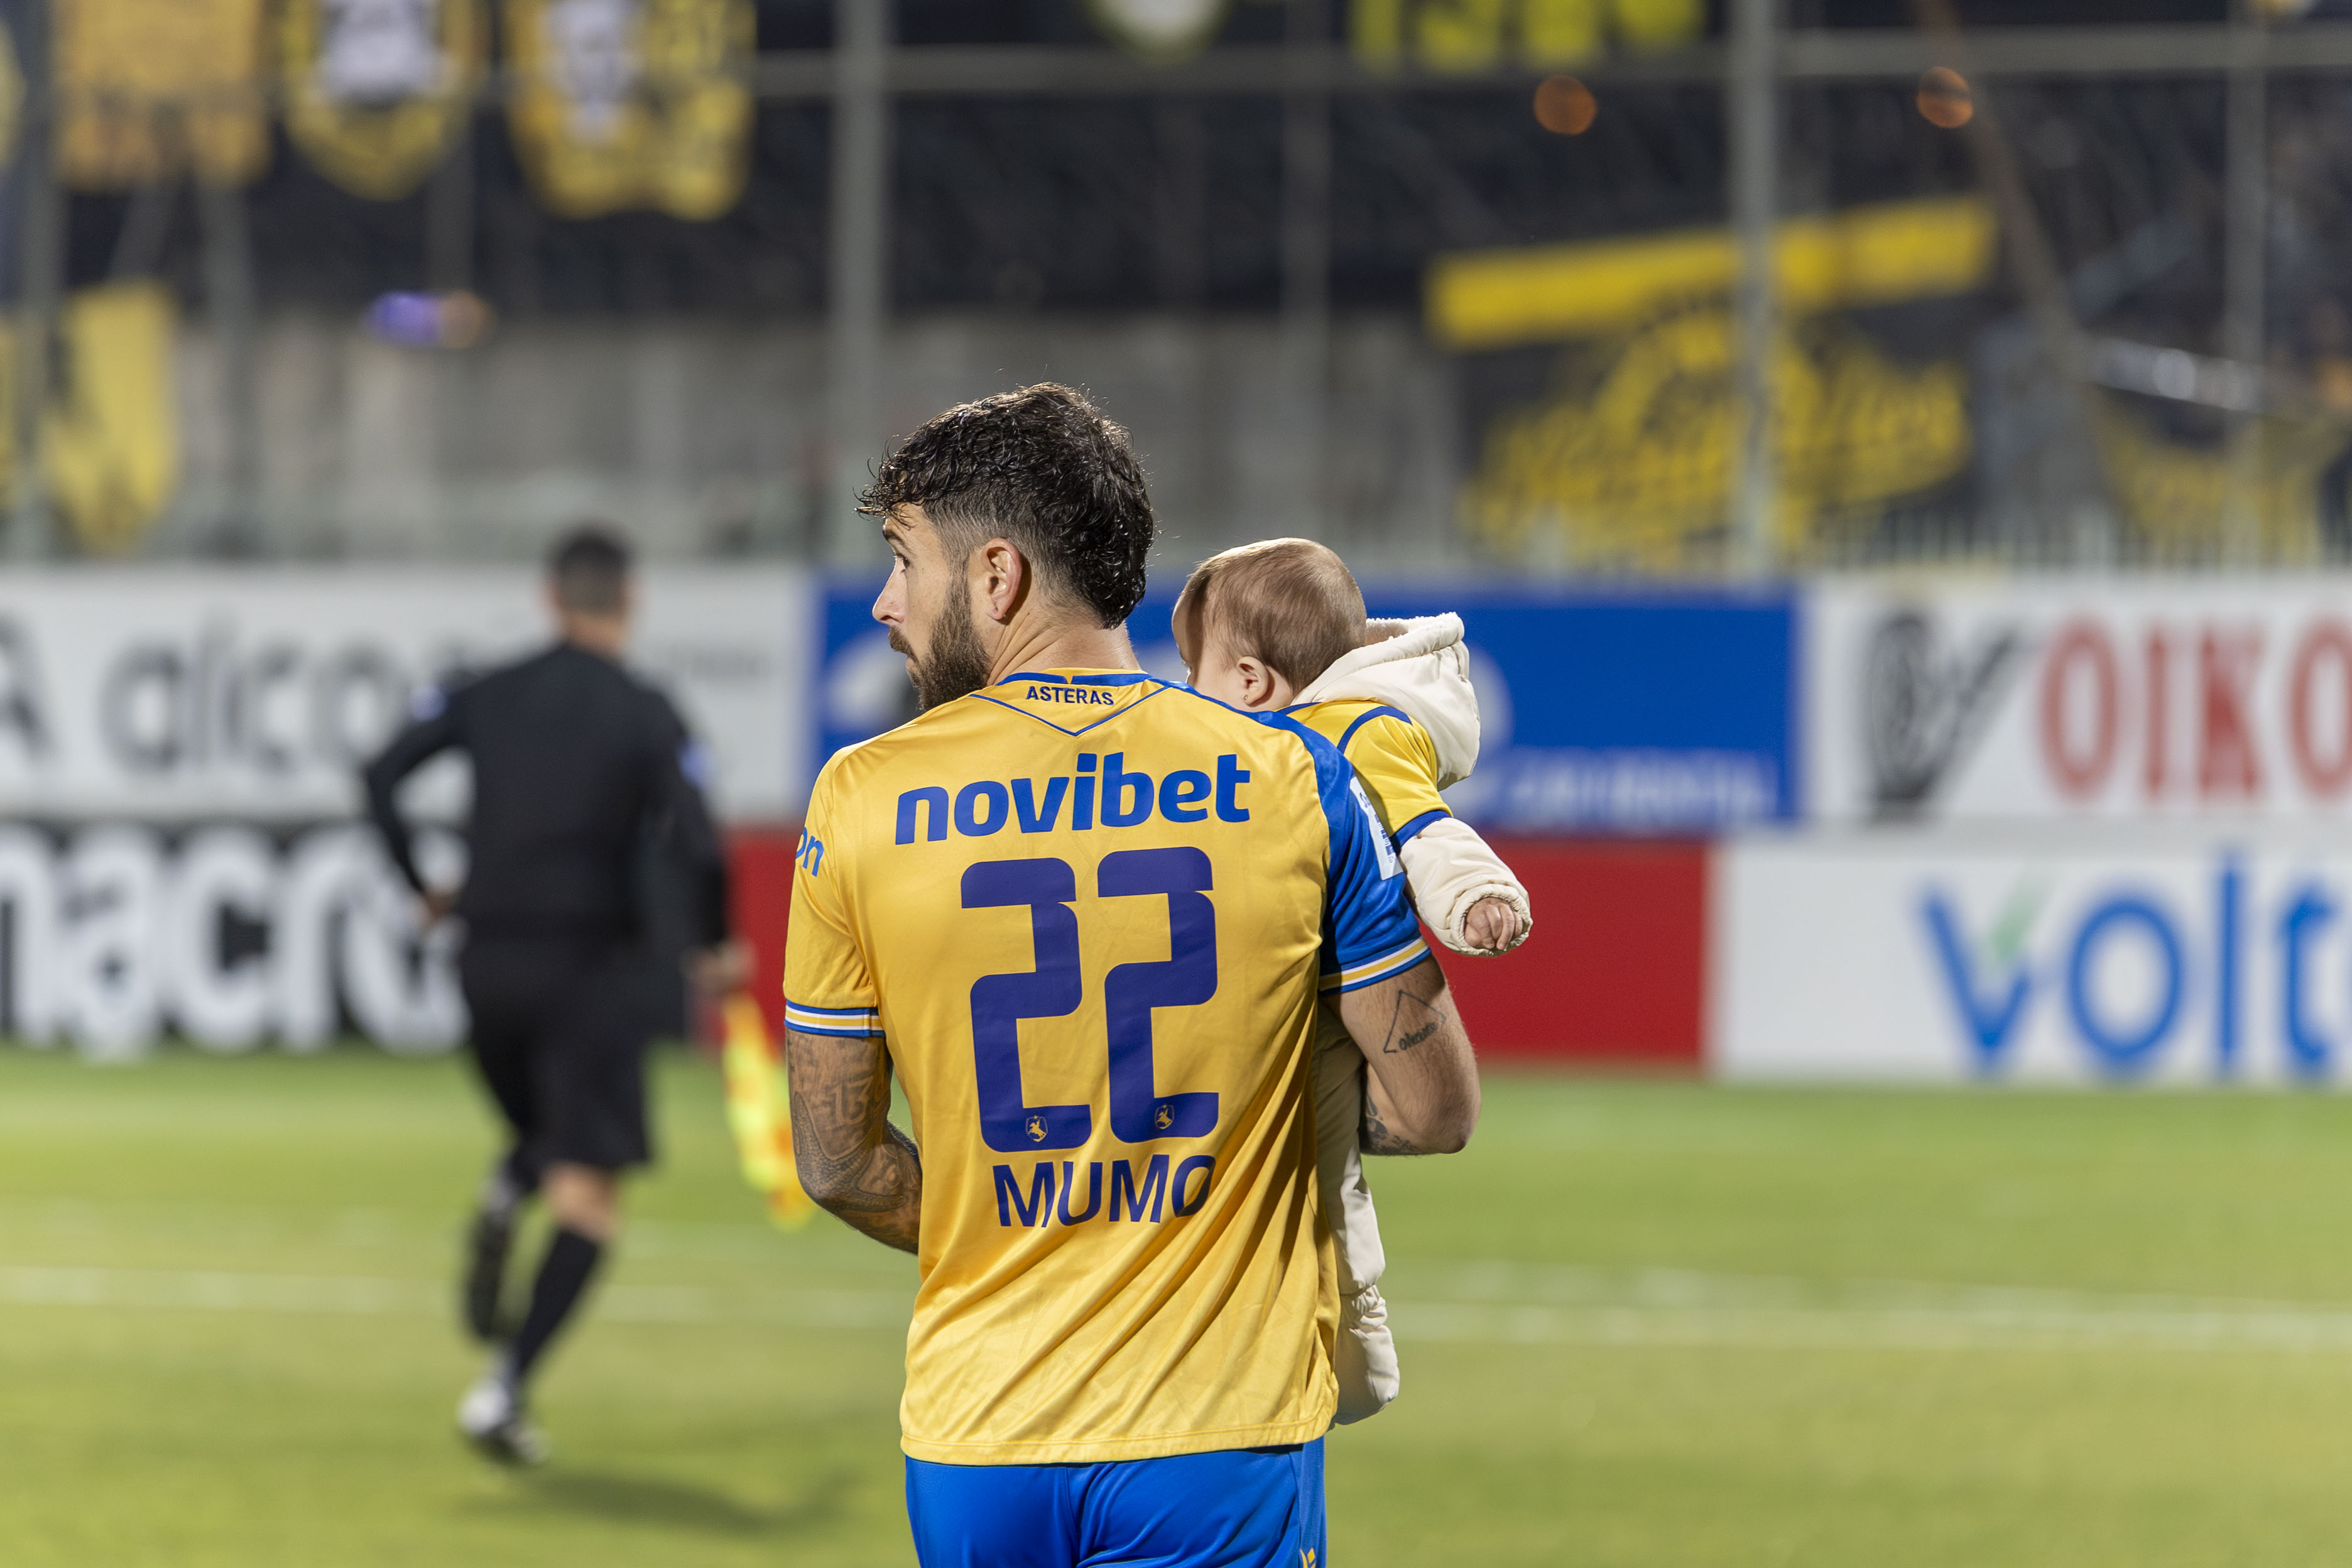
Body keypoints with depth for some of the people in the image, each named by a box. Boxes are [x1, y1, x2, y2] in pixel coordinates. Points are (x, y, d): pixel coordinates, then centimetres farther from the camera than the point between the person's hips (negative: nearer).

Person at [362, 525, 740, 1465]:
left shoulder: (485, 697, 4)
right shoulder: (645, 717, -7)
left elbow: (382, 776, -1)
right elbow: (696, 846, -16)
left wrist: (422, 887, 10)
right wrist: (713, 946, 0)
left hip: (491, 962, 4)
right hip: (598, 965, -4)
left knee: (541, 1138, 29)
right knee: (589, 1195, -3)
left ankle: (502, 1203, -7)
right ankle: (504, 1387, -18)